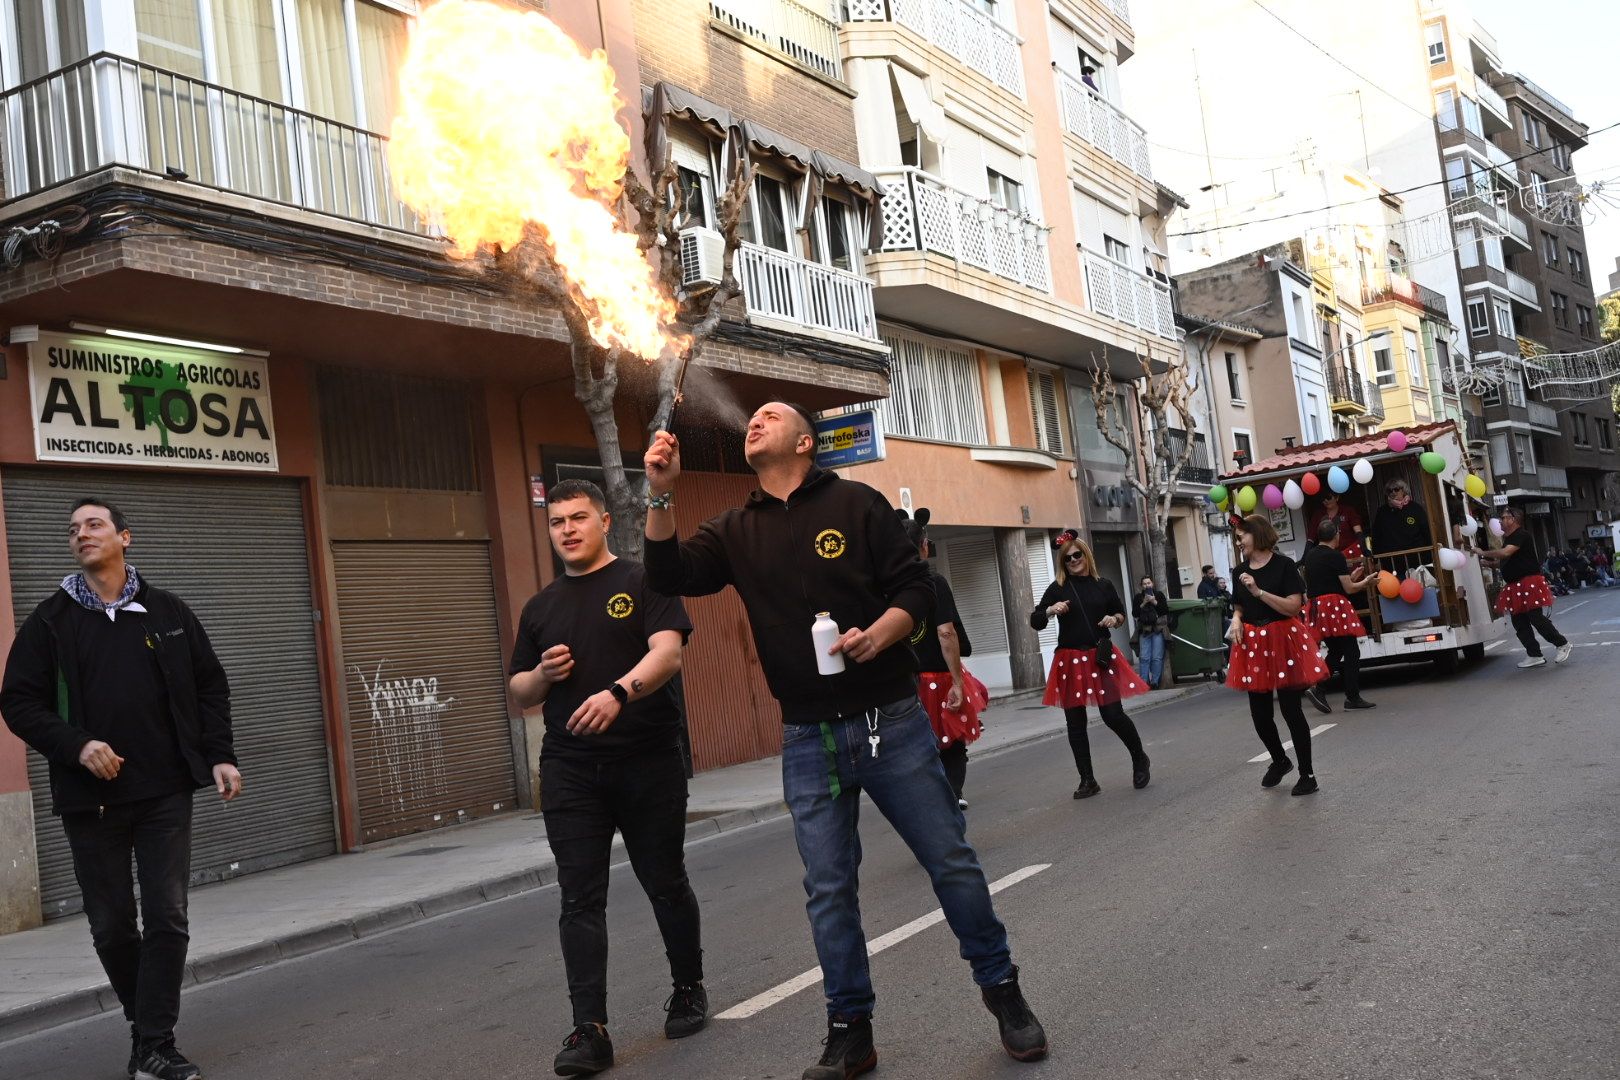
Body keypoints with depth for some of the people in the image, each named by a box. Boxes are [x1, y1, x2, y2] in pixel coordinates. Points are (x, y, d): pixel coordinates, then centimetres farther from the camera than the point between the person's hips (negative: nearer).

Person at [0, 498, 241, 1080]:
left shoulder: (168, 612, 6)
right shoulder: (51, 620, 3)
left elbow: (211, 688, 10)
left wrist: (221, 755, 0)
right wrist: (75, 745, -15)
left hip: (165, 792, 0)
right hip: (91, 798, 0)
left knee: (167, 918, -3)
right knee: (111, 925, 8)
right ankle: (144, 1022, 30)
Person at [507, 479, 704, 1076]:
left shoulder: (643, 583, 0)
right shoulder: (540, 608, 14)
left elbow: (668, 651, -16)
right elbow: (519, 693, 19)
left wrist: (619, 692, -34)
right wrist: (543, 676, -4)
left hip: (649, 763, -3)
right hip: (569, 771, 3)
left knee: (666, 884, 9)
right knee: (580, 899, -3)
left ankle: (688, 989, 30)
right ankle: (590, 1029, -2)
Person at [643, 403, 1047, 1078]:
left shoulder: (856, 503, 1)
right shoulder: (735, 531, 10)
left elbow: (915, 588, -2)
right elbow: (670, 578, -4)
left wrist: (877, 634, -21)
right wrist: (660, 495, -16)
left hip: (892, 722, -2)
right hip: (808, 740, 2)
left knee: (951, 861, 4)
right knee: (828, 889, 5)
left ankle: (1000, 987, 24)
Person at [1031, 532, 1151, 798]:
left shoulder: (1103, 585, 5)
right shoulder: (1057, 589, 1)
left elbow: (1120, 611, 20)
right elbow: (1035, 621, 1)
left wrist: (1114, 619, -2)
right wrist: (1051, 610, -18)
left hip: (1101, 658, 0)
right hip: (1070, 661, 0)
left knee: (1113, 715, -4)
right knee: (1075, 722, 3)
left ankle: (1140, 759, 23)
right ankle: (1087, 781, 14)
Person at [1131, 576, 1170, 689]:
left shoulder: (1159, 595, 7)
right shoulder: (1138, 597, 10)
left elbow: (1166, 611, 0)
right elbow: (1134, 614, 3)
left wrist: (1154, 602, -10)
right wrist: (1143, 604, -8)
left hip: (1158, 630, -1)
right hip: (1144, 631, 1)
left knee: (1157, 657, -6)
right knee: (1144, 657, -6)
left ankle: (1155, 681, -2)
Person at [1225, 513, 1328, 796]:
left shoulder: (1283, 565, -9)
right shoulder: (1240, 571, 8)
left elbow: (1294, 607, -16)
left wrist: (1259, 592, -23)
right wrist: (1236, 621, -3)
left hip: (1283, 641, -5)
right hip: (1253, 644, 6)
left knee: (1291, 709, -4)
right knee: (1259, 713, 9)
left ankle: (1307, 773, 9)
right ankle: (1280, 761, 34)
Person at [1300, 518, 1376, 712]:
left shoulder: (1309, 555, 12)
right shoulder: (1336, 556, -9)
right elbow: (1348, 588, -7)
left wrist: (1351, 577, 24)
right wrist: (1366, 581, 11)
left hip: (1316, 607, 7)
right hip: (1335, 607, -7)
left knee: (1335, 652, 16)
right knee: (1351, 652, 3)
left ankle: (1317, 688, -1)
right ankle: (1352, 697, 5)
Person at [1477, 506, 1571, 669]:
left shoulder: (1521, 536, -12)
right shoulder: (1508, 539, 18)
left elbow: (1506, 553, -26)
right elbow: (1505, 562, 29)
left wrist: (1484, 553, -17)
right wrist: (1489, 562, 14)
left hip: (1530, 582, -10)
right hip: (1515, 587, 10)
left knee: (1536, 617, -11)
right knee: (1520, 622, 6)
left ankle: (1562, 644, 6)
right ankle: (1534, 655, 10)